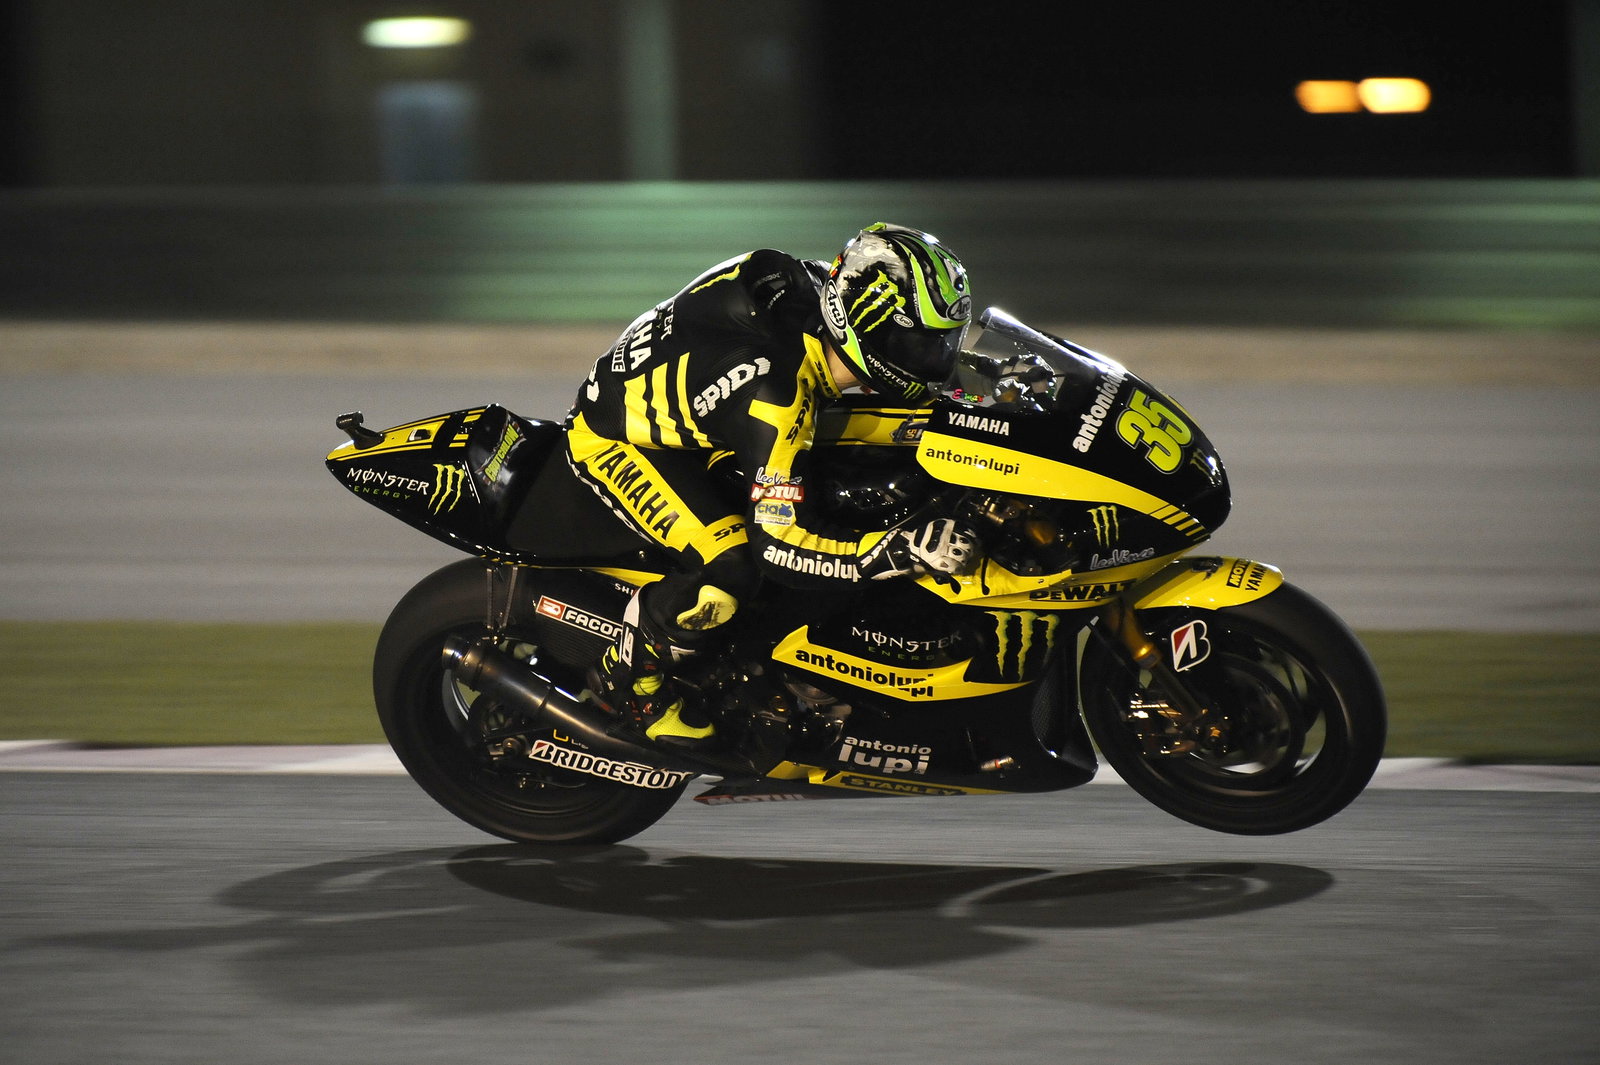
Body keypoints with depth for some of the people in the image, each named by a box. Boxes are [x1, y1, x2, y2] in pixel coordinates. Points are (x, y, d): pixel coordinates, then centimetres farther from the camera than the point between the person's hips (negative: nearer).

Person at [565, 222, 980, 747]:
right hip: (612, 441, -9)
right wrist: (908, 549, -43)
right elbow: (781, 544, -37)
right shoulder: (776, 397, -39)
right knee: (731, 568, -27)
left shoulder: (816, 291, -16)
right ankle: (625, 677, -4)